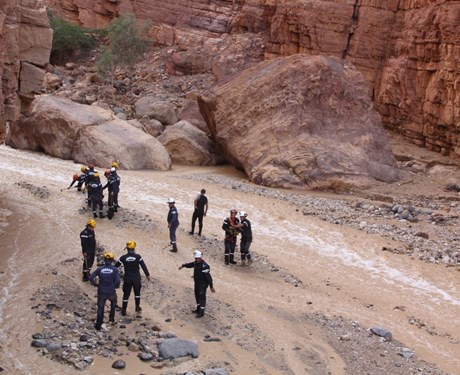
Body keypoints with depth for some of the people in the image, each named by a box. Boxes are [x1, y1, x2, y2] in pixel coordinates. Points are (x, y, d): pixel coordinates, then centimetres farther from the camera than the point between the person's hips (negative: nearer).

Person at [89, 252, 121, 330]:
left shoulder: (100, 269, -4)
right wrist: (116, 286, 4)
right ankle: (111, 319, 30)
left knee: (100, 308, 13)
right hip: (111, 292, -1)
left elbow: (91, 277, -9)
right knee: (113, 303, 30)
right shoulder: (115, 269, -9)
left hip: (101, 292, 1)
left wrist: (95, 284, 8)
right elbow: (118, 281, -17)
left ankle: (98, 325, 16)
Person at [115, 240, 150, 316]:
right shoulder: (138, 257, -12)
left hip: (127, 279, 0)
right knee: (137, 293, 22)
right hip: (136, 279, 0)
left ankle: (124, 310, 17)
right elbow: (144, 266, -7)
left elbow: (116, 266, 0)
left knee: (126, 294, 12)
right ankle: (137, 307, 32)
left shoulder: (123, 258, -10)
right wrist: (147, 275, 6)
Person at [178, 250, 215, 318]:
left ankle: (201, 312, 10)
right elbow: (191, 264, 22)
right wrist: (183, 266, 38)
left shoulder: (204, 266, -28)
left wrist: (211, 286, -30)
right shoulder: (196, 263, -1)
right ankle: (198, 309, 38)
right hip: (197, 283, 9)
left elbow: (208, 276, -29)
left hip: (202, 284, -9)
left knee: (202, 297, -1)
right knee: (197, 296, 22)